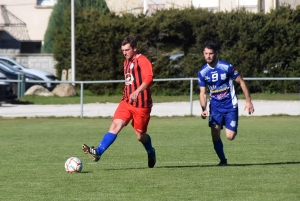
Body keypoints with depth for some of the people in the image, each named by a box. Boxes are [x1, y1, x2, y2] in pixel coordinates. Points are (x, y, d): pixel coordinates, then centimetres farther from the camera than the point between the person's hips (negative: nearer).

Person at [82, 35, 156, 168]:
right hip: (127, 102, 6)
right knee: (116, 125, -13)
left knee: (140, 136, 5)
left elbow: (149, 78, -28)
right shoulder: (126, 62, 16)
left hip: (141, 104, -6)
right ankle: (98, 152, -25)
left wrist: (137, 92, -42)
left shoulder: (142, 61, -11)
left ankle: (151, 153, 36)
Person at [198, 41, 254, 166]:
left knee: (230, 136, -9)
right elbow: (202, 93, 3)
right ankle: (222, 160, 8)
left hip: (230, 106, -3)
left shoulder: (227, 67, -12)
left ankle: (234, 129, 28)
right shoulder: (202, 72, -2)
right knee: (215, 135, -12)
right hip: (215, 106, 3)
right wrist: (204, 109, -14)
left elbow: (241, 82, -3)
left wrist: (248, 101, -4)